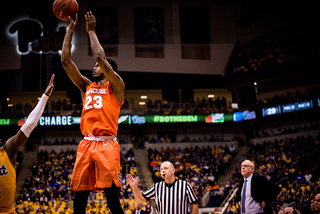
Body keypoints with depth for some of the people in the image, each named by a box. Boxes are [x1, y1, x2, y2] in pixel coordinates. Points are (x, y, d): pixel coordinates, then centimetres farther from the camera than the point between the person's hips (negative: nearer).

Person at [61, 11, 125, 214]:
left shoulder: (116, 86, 5)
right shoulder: (87, 86, 21)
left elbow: (101, 58, -9)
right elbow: (66, 60, 15)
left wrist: (91, 31, 2)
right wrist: (70, 29, 13)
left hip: (107, 144, -5)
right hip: (86, 144, 6)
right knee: (79, 196, 3)